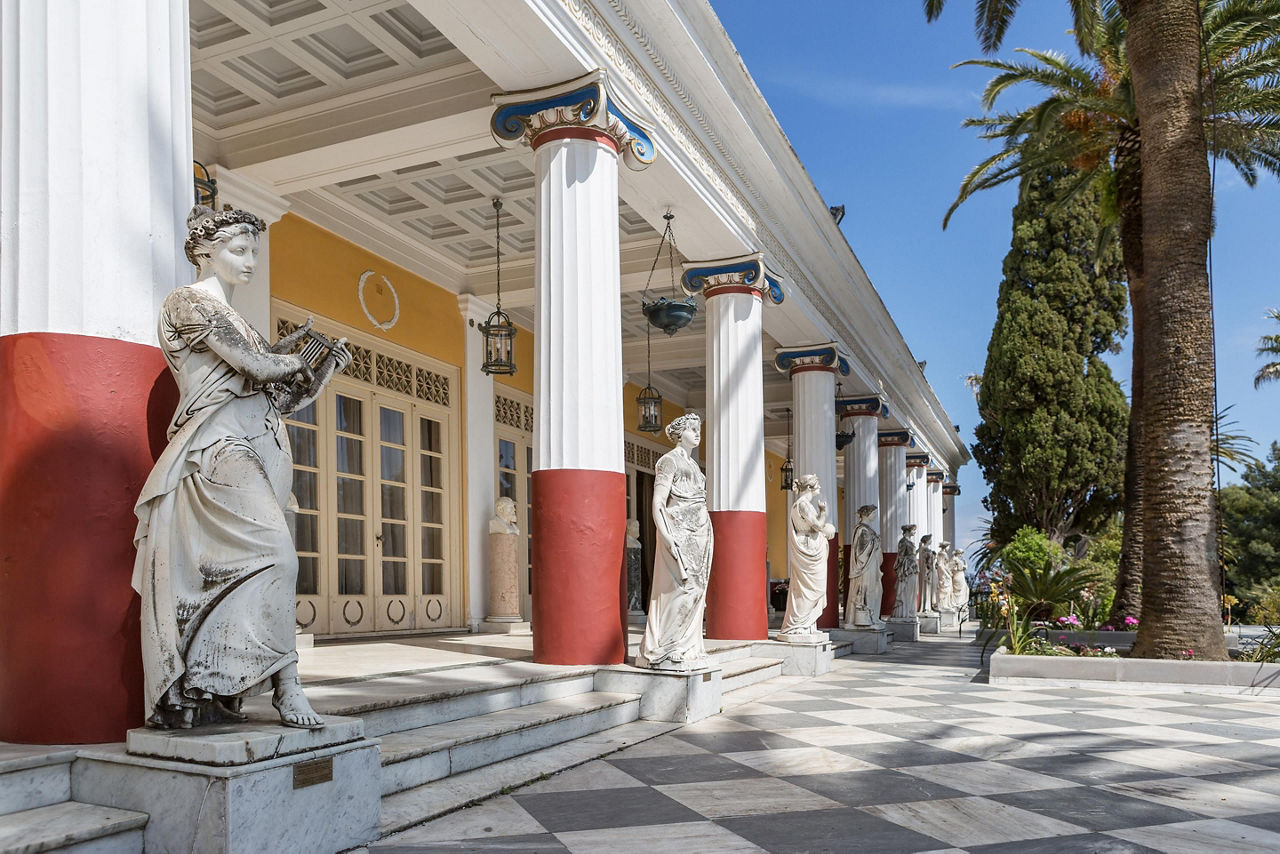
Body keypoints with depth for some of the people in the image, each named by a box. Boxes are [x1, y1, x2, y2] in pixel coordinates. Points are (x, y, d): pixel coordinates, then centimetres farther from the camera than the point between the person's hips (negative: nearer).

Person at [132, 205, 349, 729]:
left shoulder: (235, 320, 27)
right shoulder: (186, 303, 2)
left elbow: (281, 397, 23)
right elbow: (254, 365, -11)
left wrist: (327, 366, 11)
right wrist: (295, 356, 9)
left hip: (259, 450, 8)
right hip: (218, 446, -8)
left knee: (237, 568, 2)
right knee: (275, 554, -22)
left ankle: (208, 696, 5)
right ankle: (285, 685, -20)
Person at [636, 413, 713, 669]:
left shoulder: (692, 464, 20)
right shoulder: (669, 461, -5)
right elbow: (658, 503, -13)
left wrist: (706, 535, 16)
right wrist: (667, 537, -22)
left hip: (699, 534, 9)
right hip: (679, 534, -9)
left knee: (694, 591, 7)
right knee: (679, 590, -12)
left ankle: (686, 650, 12)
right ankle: (666, 652, -7)